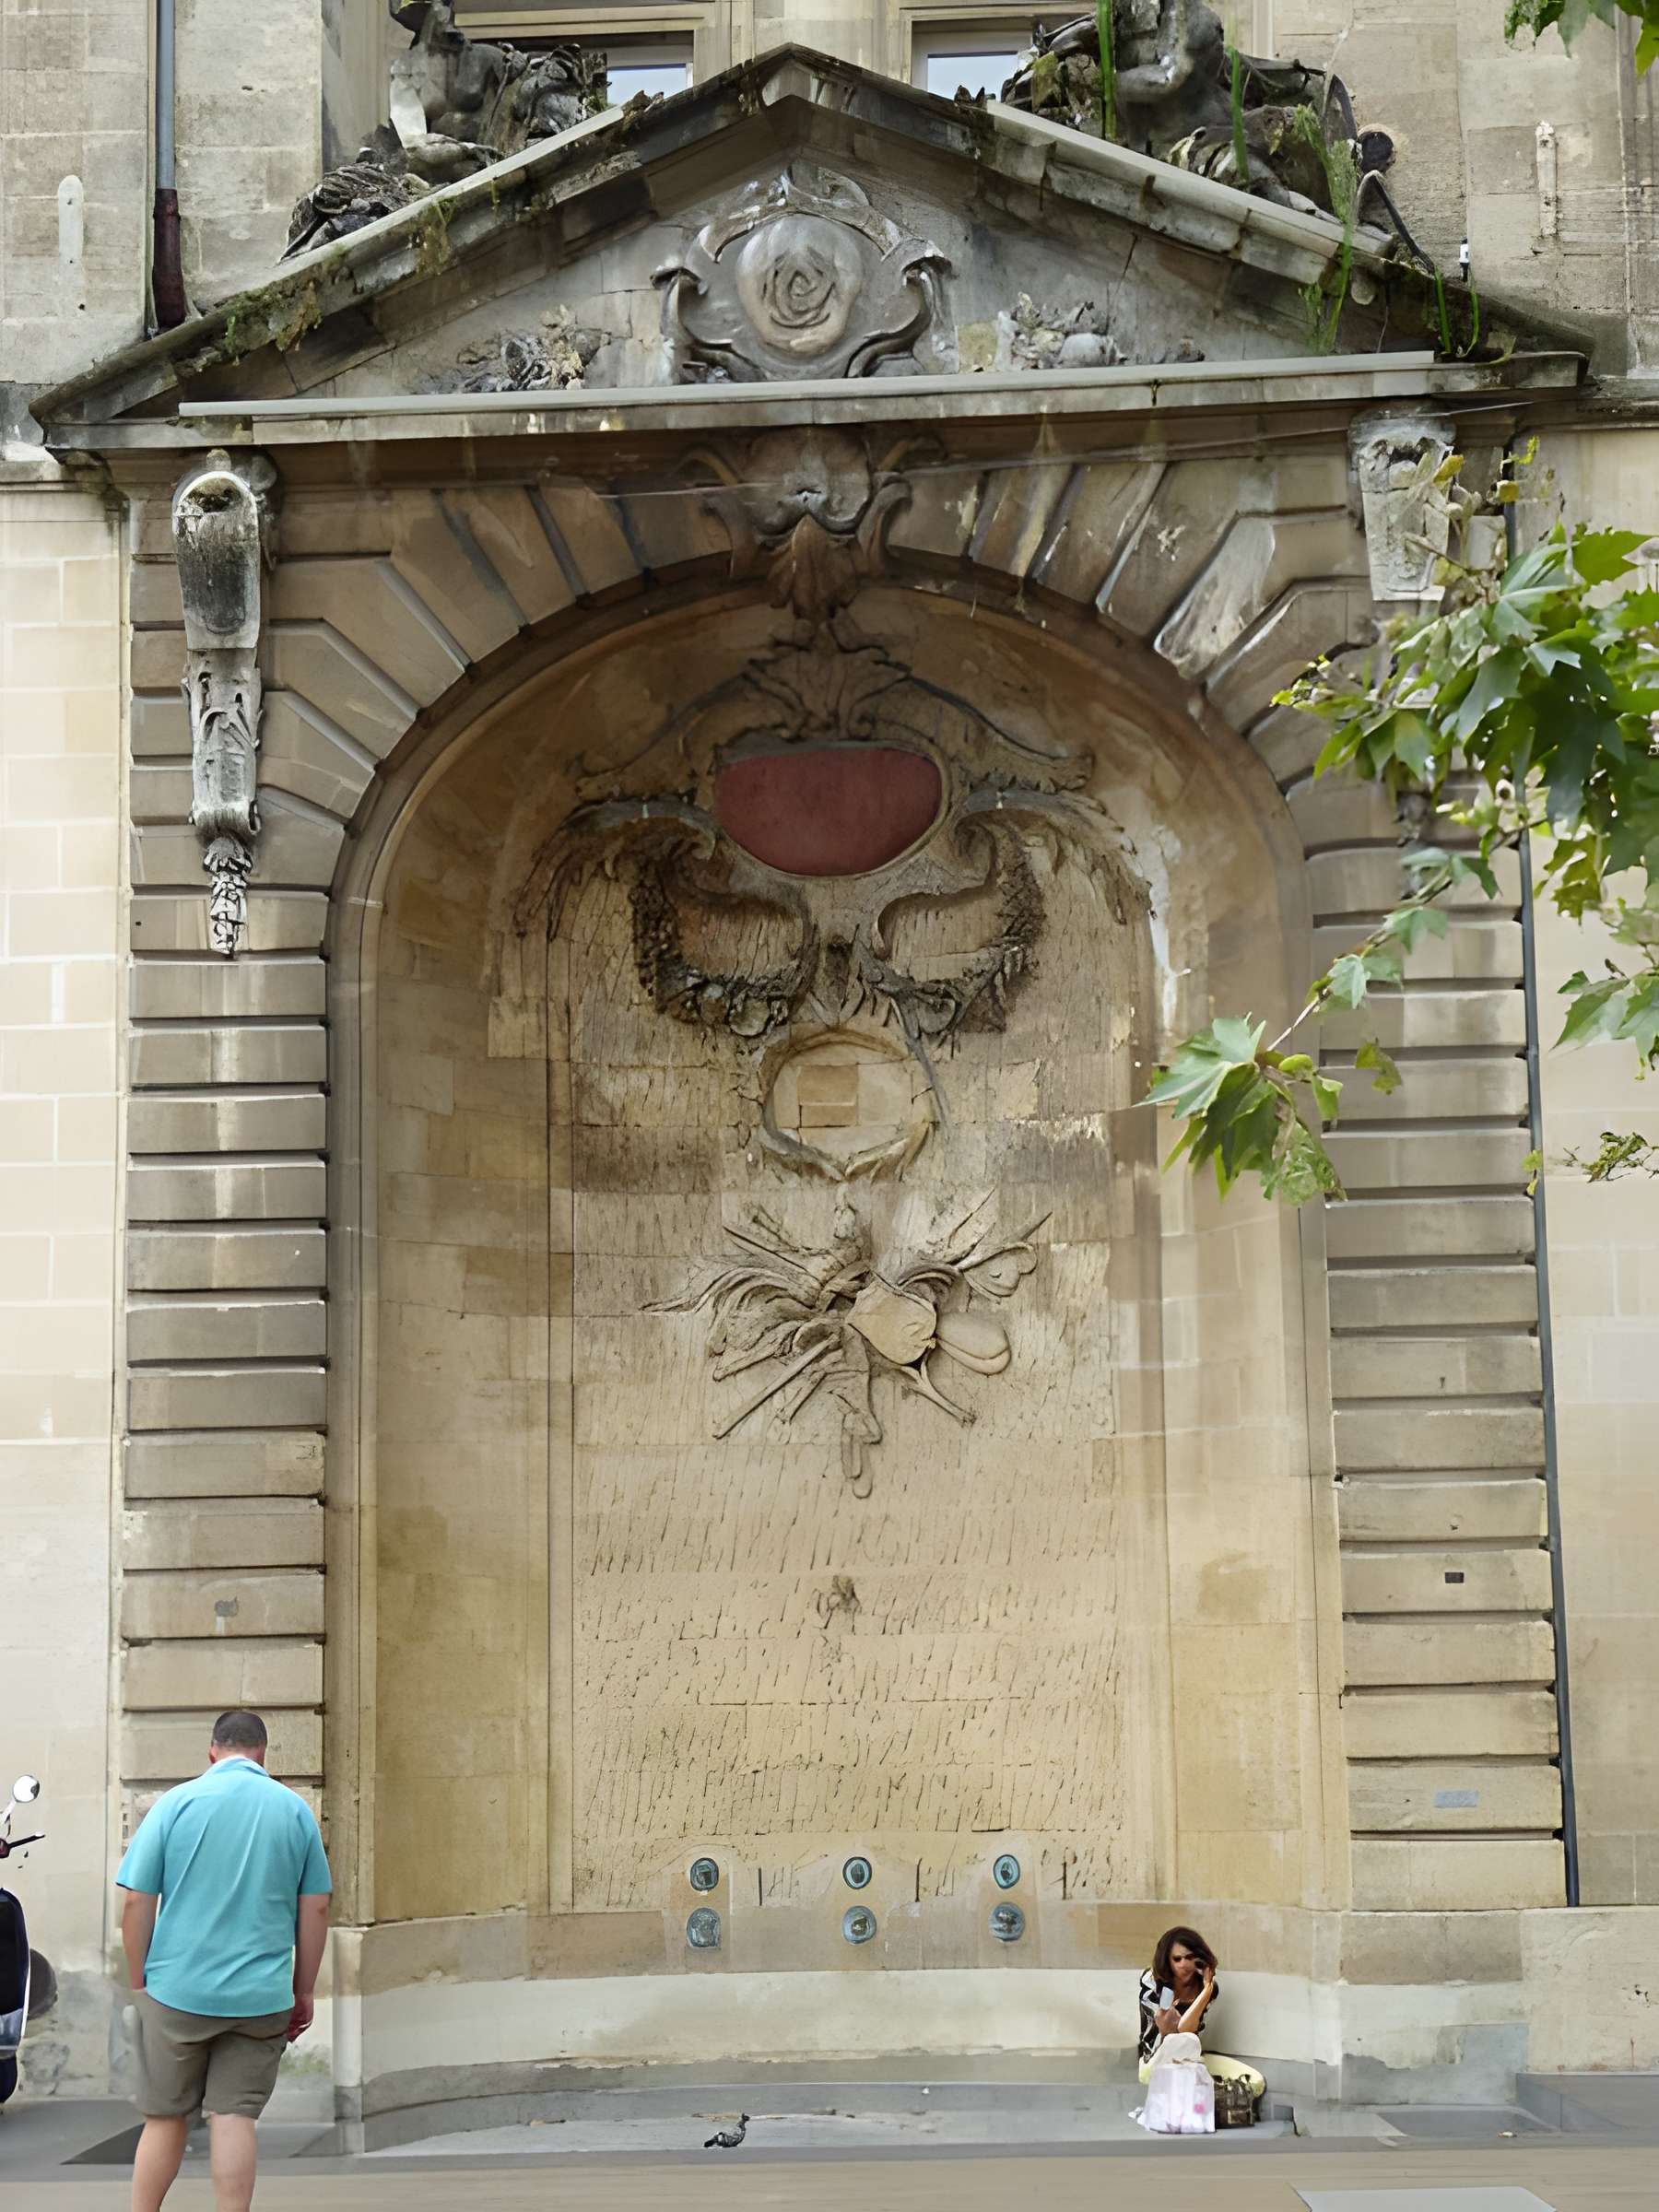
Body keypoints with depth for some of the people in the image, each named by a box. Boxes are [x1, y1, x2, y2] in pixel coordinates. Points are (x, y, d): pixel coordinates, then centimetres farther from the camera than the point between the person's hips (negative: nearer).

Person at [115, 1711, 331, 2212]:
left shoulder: (176, 1803, -2)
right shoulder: (296, 1810, 3)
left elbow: (137, 1902, -2)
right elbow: (316, 1909, 5)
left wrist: (138, 1980, 9)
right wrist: (303, 1991, 14)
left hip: (178, 1989, -1)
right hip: (262, 1997, 1)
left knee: (165, 2120, 11)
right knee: (234, 2119, 2)